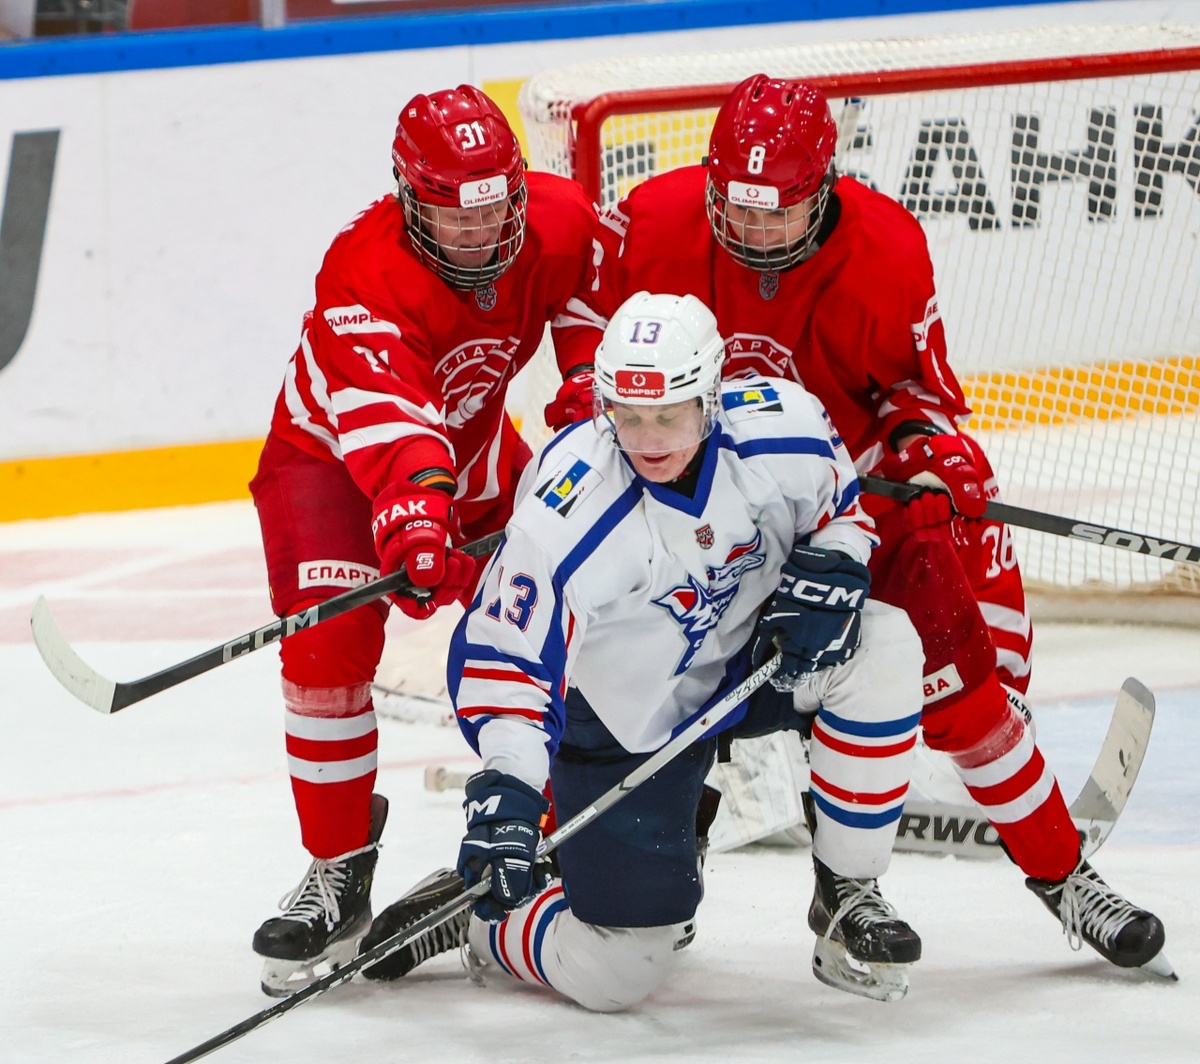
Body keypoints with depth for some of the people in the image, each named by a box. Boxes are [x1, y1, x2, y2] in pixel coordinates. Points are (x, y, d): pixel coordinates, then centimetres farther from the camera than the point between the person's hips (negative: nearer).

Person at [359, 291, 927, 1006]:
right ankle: (469, 915, 22)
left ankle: (848, 895, -9)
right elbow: (507, 662, -27)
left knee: (883, 649, -24)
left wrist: (825, 575, -20)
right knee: (615, 974, -8)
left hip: (749, 661, 4)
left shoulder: (785, 428, -21)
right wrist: (506, 793, -39)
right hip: (621, 722, -4)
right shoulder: (565, 515, -32)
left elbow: (844, 511, 1)